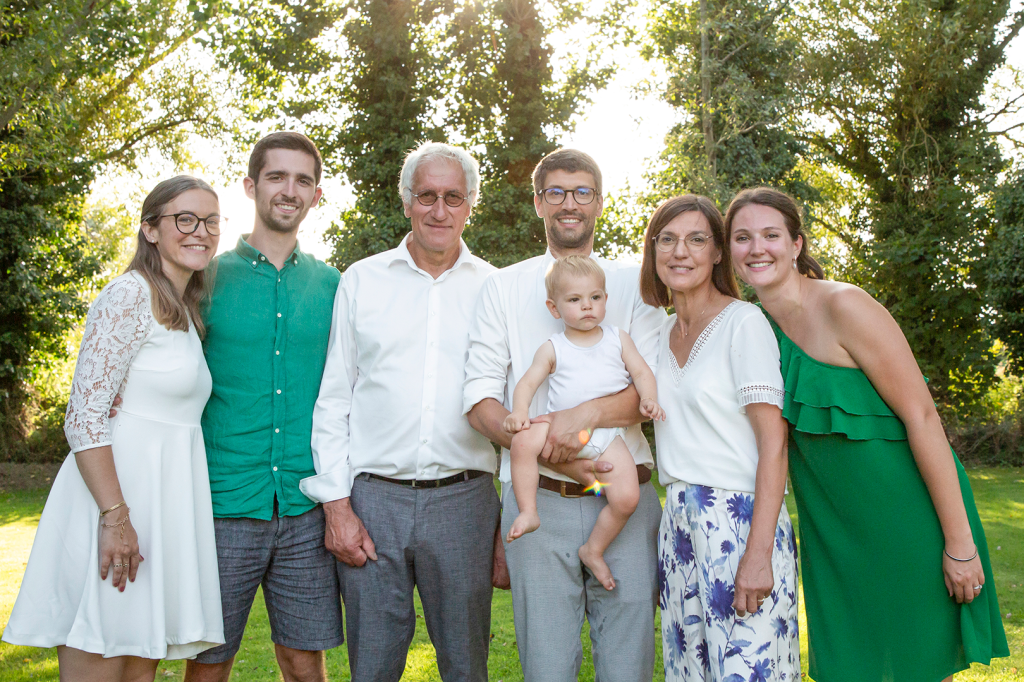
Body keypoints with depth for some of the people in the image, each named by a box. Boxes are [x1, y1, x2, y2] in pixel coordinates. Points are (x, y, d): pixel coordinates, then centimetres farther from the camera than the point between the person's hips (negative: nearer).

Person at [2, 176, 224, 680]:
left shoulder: (185, 313, 17)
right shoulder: (130, 294, -10)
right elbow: (84, 415, -17)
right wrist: (115, 516, -22)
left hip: (163, 502, 9)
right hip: (115, 492, -9)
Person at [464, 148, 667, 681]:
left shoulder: (633, 284, 9)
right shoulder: (503, 287, 9)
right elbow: (479, 400, 1)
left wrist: (583, 416, -20)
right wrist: (542, 450, -16)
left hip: (624, 499, 0)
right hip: (538, 502, 0)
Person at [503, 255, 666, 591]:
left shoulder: (618, 339, 13)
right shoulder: (552, 349, 9)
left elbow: (642, 372, 10)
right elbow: (527, 382, 4)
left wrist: (648, 399, -11)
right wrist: (519, 412, -15)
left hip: (606, 433, 1)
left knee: (627, 496, -17)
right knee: (523, 441, -32)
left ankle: (593, 550, 5)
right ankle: (528, 511, -17)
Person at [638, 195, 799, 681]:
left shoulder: (744, 323, -8)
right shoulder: (661, 334, 13)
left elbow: (773, 442, -14)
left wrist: (758, 554, -20)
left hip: (740, 518, -6)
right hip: (678, 522, 7)